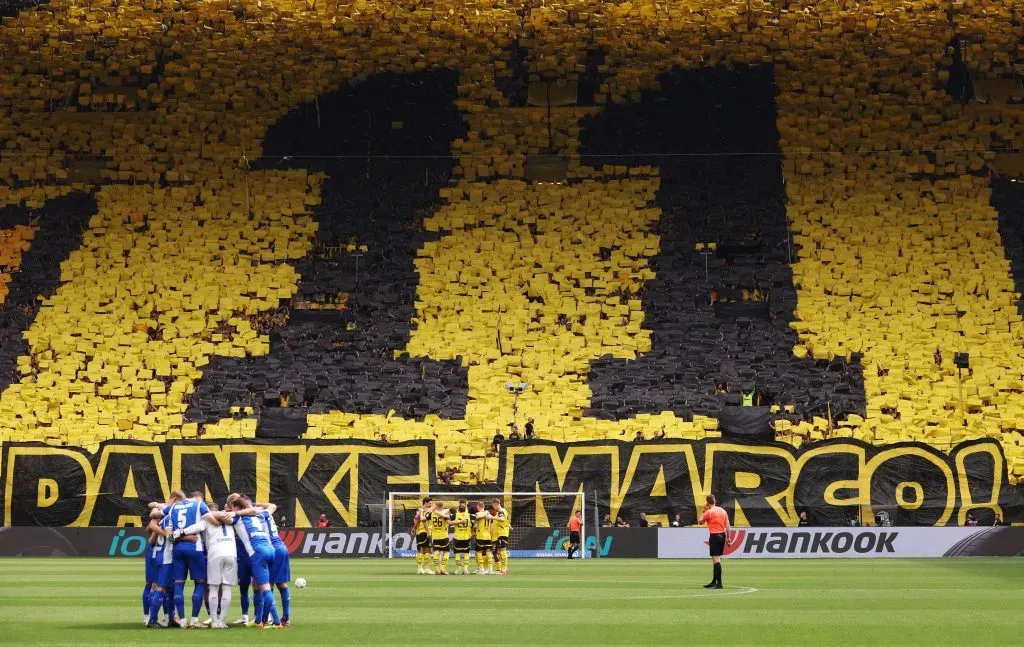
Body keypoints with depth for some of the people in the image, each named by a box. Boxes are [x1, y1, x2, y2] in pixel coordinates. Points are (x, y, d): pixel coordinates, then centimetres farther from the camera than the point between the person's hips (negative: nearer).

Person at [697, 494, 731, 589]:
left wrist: (704, 511, 11)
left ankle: (719, 583, -14)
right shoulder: (723, 511, 10)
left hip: (714, 536, -7)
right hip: (722, 535, 7)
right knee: (716, 559, 16)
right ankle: (714, 582, 24)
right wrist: (727, 538, 12)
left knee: (716, 559, -9)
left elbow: (700, 522, 5)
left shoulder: (709, 512, -9)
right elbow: (727, 526, 8)